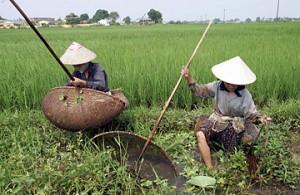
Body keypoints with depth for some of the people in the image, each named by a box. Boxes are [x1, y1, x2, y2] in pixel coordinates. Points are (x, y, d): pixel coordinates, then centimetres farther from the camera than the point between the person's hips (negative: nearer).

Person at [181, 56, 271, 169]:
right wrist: (189, 78, -17)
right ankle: (210, 168, -19)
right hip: (216, 122, 0)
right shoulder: (217, 86, -4)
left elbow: (251, 113, -3)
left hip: (235, 127, 0)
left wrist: (259, 118, -25)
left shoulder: (245, 95, -7)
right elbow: (200, 90, -3)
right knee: (200, 134, -26)